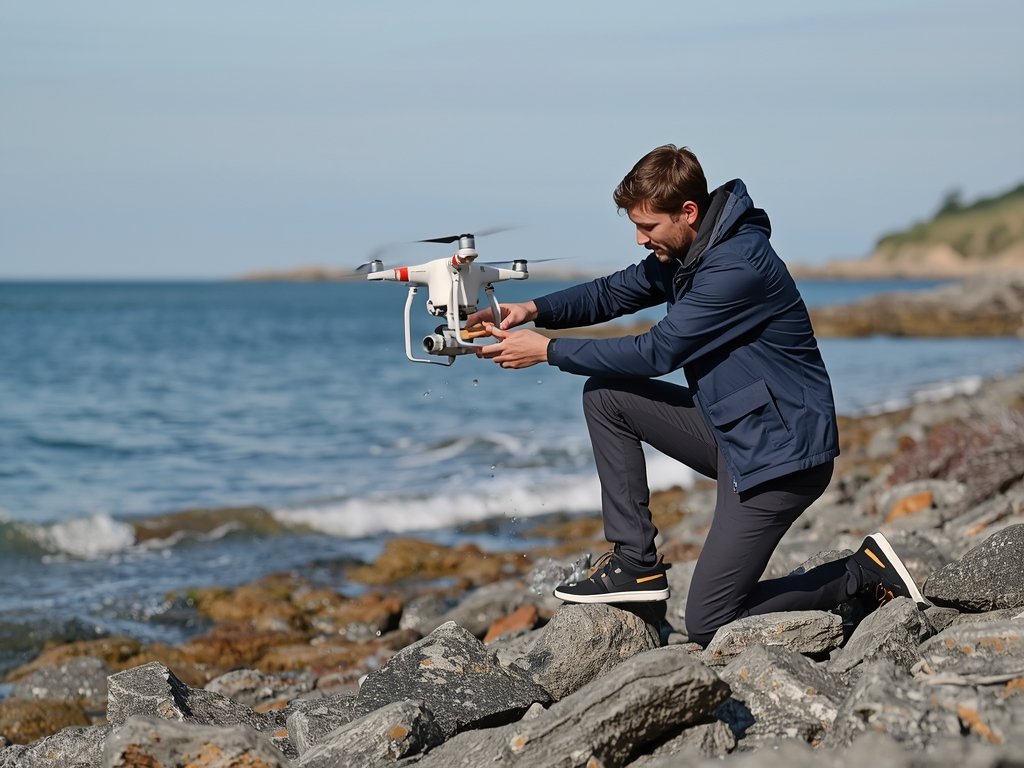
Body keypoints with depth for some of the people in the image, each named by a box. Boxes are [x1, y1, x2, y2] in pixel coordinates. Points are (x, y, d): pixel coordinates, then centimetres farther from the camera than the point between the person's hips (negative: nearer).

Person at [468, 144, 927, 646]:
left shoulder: (737, 266, -24)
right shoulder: (682, 253, 5)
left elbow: (656, 352, -22)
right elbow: (612, 293, 13)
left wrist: (547, 350, -15)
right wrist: (533, 311, -5)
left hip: (780, 452, -9)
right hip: (729, 430, 9)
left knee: (708, 626, -8)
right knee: (605, 395, 3)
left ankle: (864, 574, 5)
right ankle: (635, 563, 5)